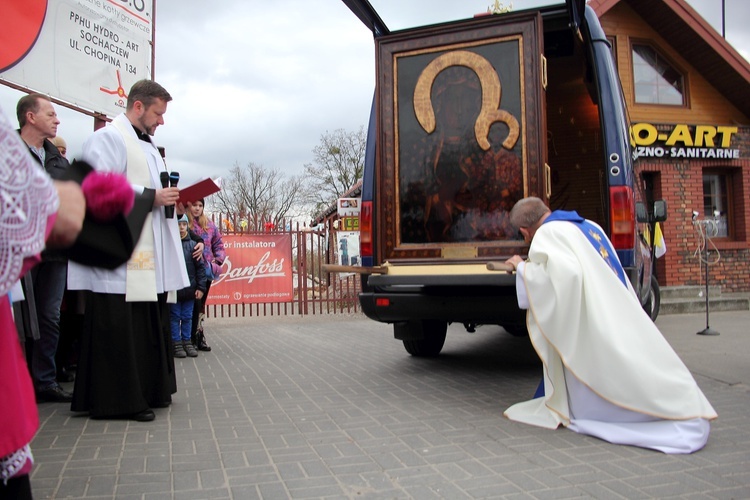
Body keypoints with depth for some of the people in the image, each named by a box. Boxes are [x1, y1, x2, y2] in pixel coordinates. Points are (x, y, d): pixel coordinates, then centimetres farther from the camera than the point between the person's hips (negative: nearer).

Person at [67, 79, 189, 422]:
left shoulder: (147, 144, 23)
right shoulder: (108, 138, -8)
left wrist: (168, 198, 8)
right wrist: (151, 197, -16)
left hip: (148, 253, 10)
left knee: (150, 324, 12)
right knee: (119, 326, -6)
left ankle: (148, 391, 21)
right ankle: (118, 399, 3)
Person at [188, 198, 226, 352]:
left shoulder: (209, 224, 13)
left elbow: (218, 243, 19)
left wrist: (218, 259, 5)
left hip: (206, 271, 6)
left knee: (200, 304, 12)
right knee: (194, 305, -3)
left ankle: (198, 338, 20)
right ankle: (197, 337, 6)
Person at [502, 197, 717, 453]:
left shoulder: (548, 233, -9)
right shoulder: (589, 226, 16)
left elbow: (565, 274, -28)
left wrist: (523, 267, -12)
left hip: (593, 333, -8)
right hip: (623, 324, 8)